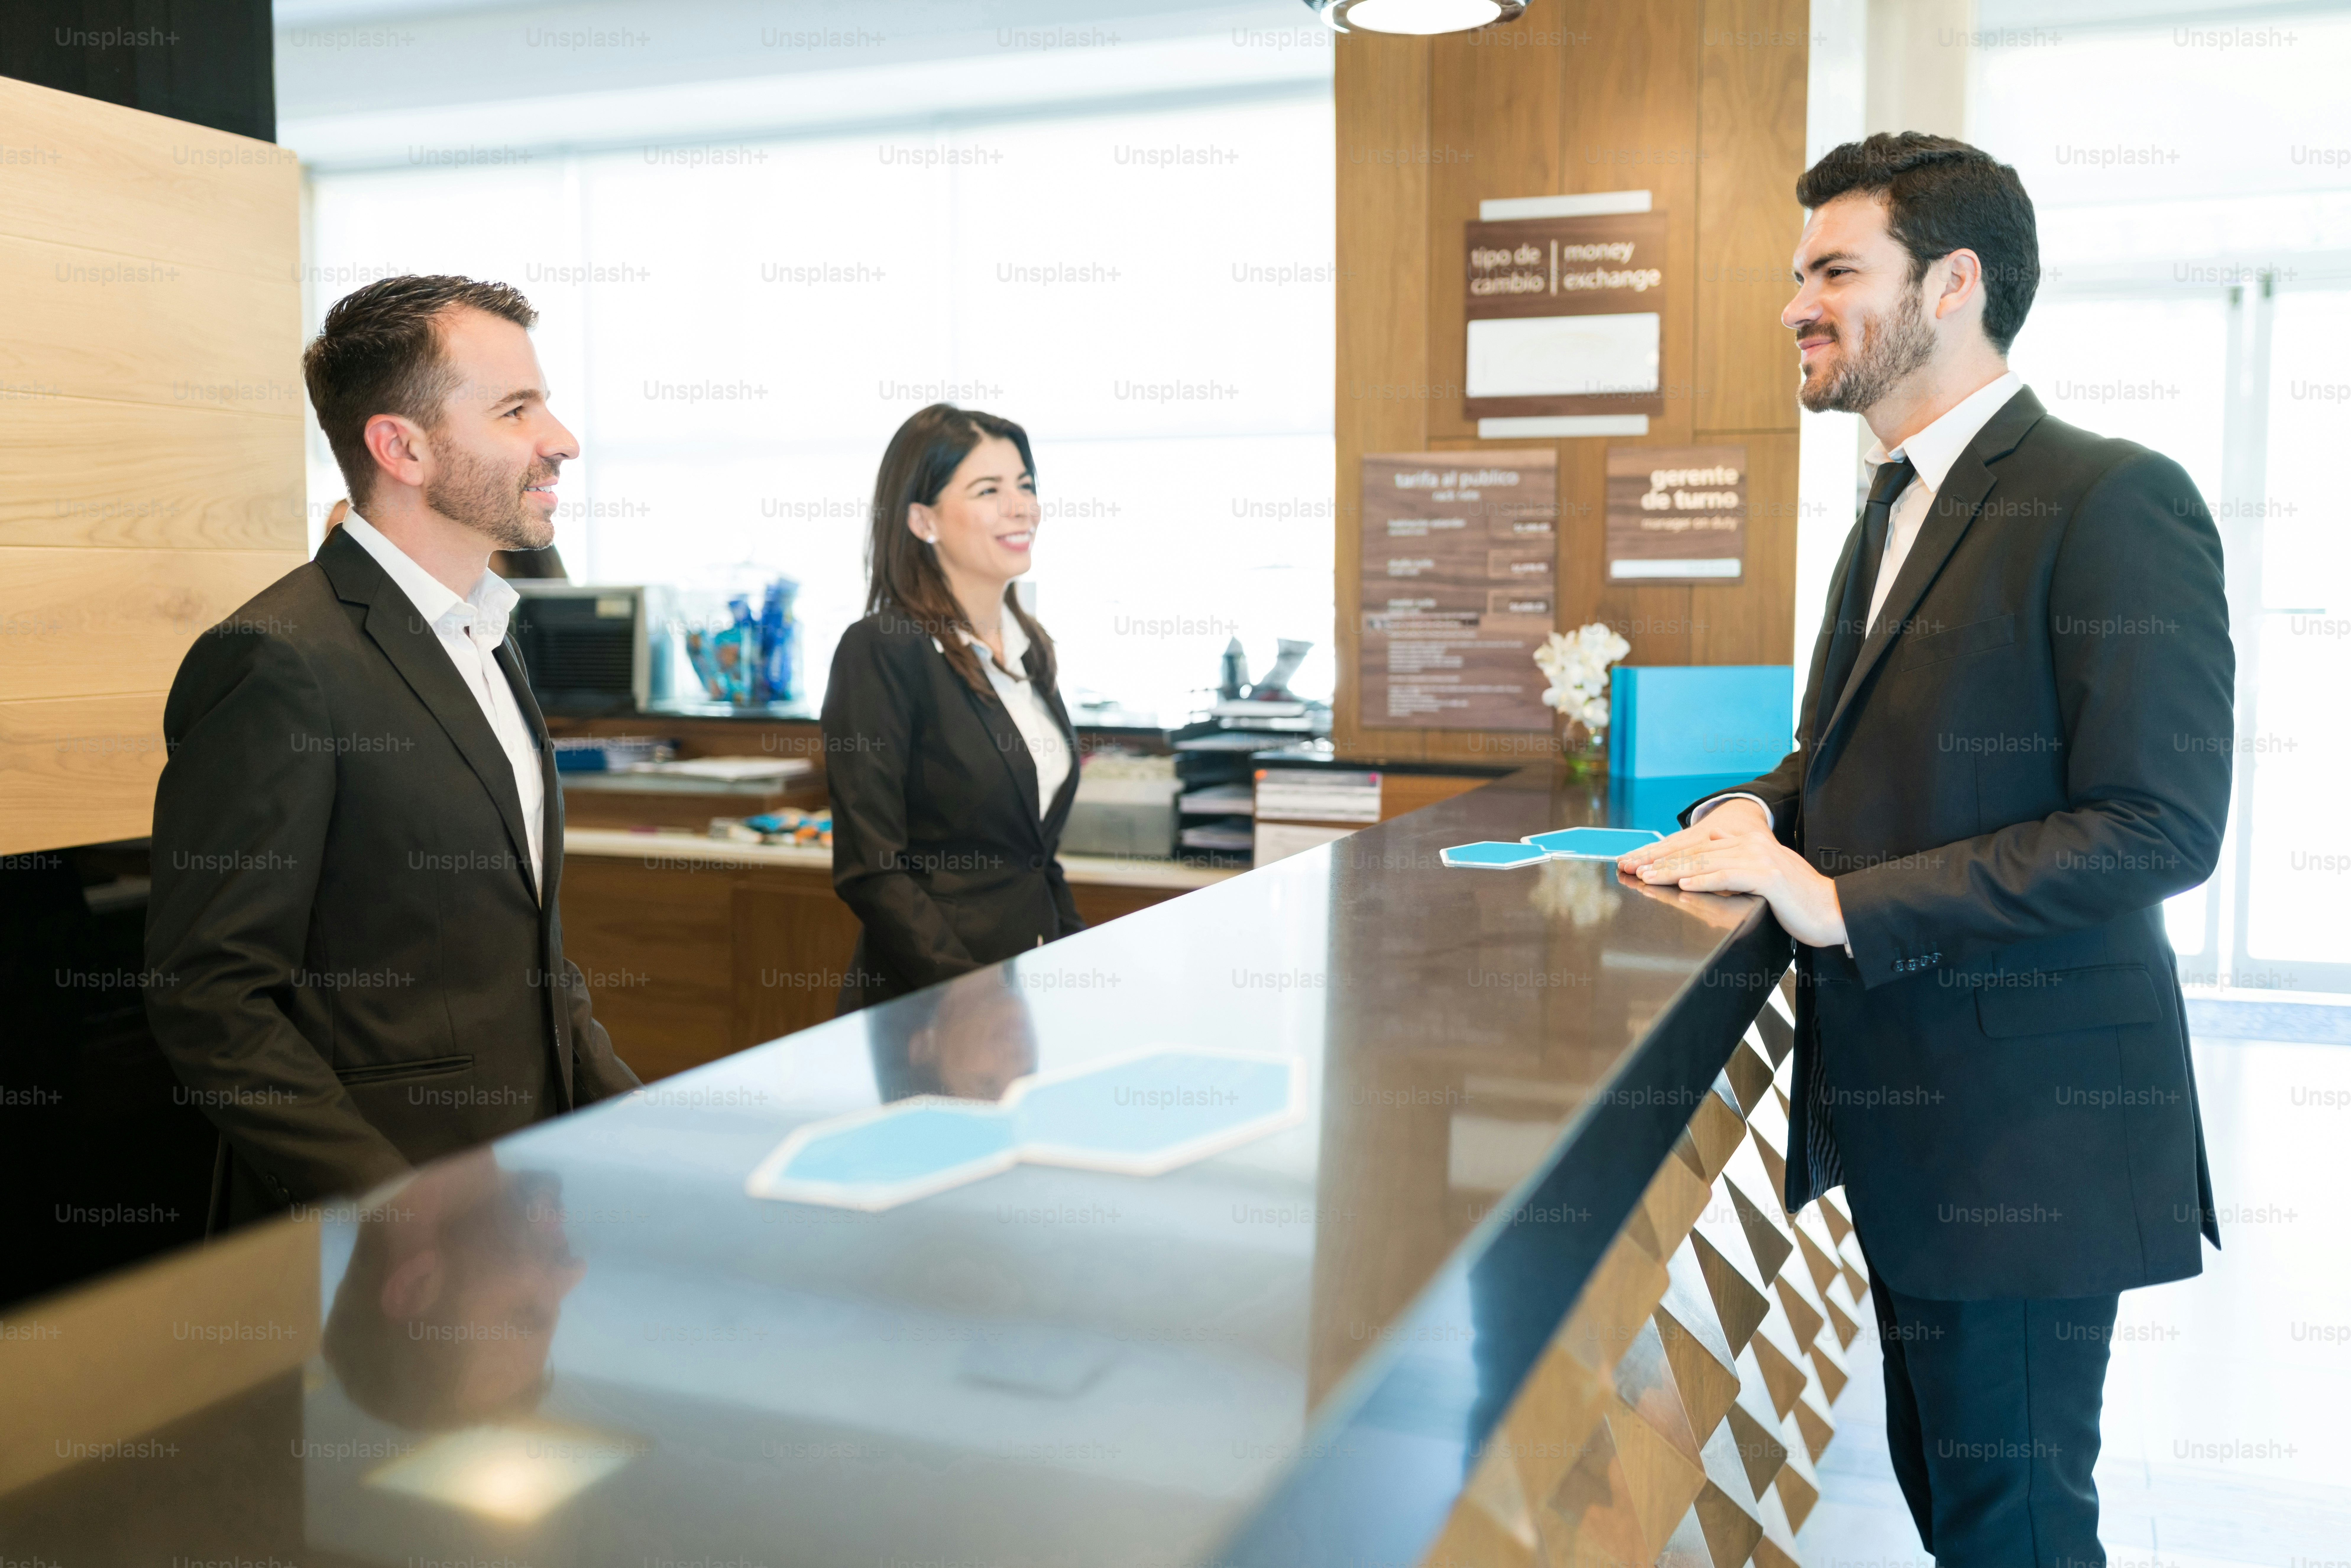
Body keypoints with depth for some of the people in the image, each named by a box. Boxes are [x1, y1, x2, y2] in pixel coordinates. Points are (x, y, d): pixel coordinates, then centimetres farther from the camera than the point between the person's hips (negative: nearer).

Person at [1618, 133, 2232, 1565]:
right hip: (1900, 1107, 9)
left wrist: (1841, 905, -24)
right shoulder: (1897, 512, 13)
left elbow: (2159, 827, -23)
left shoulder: (2115, 502, -16)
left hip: (2024, 1124, -9)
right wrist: (1761, 814, 0)